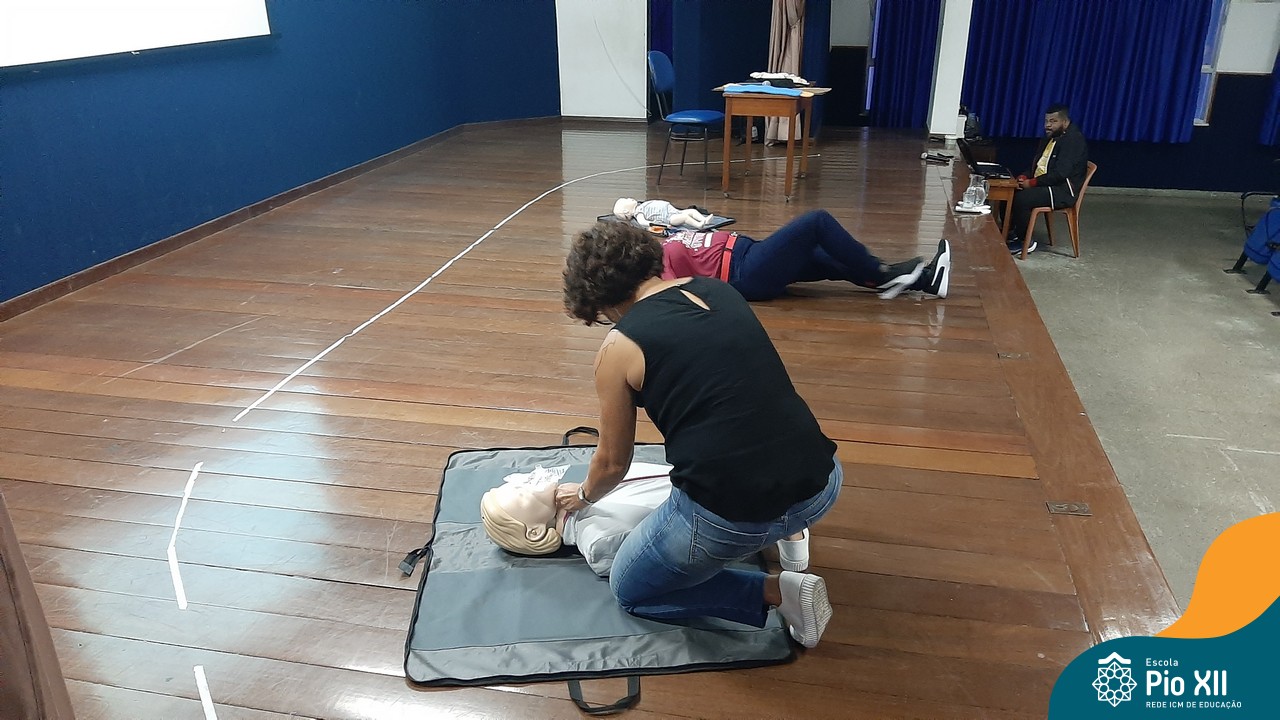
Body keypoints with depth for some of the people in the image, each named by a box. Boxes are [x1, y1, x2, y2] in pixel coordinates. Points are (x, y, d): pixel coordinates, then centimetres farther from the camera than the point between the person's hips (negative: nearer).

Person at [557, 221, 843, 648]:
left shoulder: (618, 348, -4)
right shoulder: (719, 290, 11)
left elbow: (613, 464, 8)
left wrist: (582, 496, 32)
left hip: (730, 517, -7)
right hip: (822, 486, 7)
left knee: (630, 590, 23)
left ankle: (774, 593, 5)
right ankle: (784, 530, 23)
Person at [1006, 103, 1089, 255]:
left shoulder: (1074, 139, -15)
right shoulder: (1049, 137, 15)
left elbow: (1060, 174, -24)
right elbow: (1036, 163, 16)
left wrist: (1031, 183, -22)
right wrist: (1025, 177, -6)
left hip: (1063, 191, -10)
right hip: (1043, 185, 10)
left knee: (1021, 198, -29)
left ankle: (1024, 242, -14)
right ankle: (1009, 233, 2)